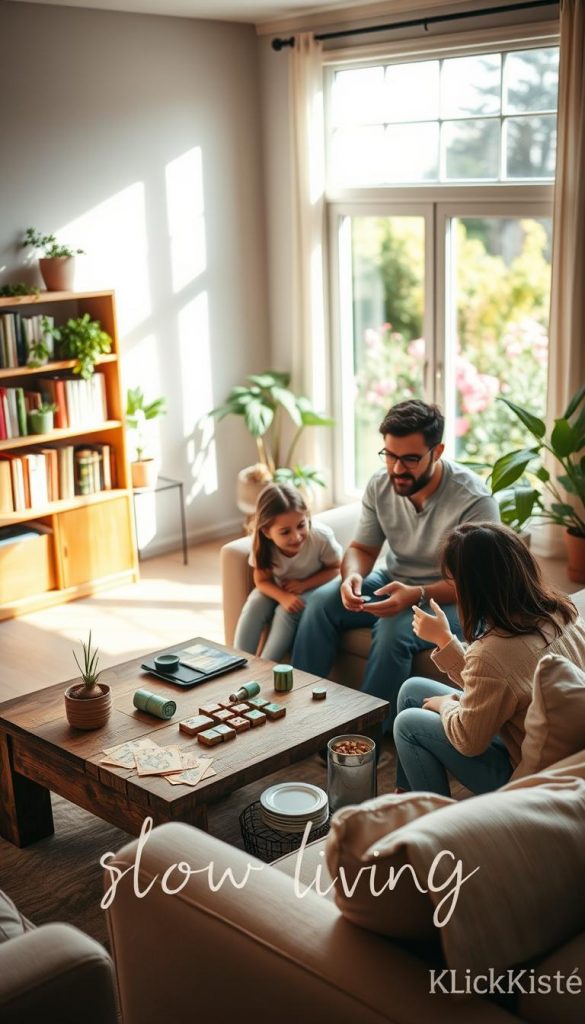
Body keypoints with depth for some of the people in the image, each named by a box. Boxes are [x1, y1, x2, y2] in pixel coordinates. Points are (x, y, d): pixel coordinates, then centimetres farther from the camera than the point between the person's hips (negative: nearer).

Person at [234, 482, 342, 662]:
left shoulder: (321, 537, -34)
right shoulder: (261, 543, -29)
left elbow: (334, 568, -14)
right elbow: (262, 581, -14)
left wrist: (303, 585, -26)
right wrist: (283, 597, -34)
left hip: (313, 587, -2)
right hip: (278, 589, 2)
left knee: (286, 612, -27)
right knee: (254, 605, -24)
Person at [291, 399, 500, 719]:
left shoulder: (474, 500, -24)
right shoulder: (380, 484, -7)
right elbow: (362, 548, 3)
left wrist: (418, 595, -37)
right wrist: (352, 576, -22)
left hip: (449, 598, -6)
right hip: (394, 582, 6)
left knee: (394, 629, -33)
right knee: (323, 601, -16)